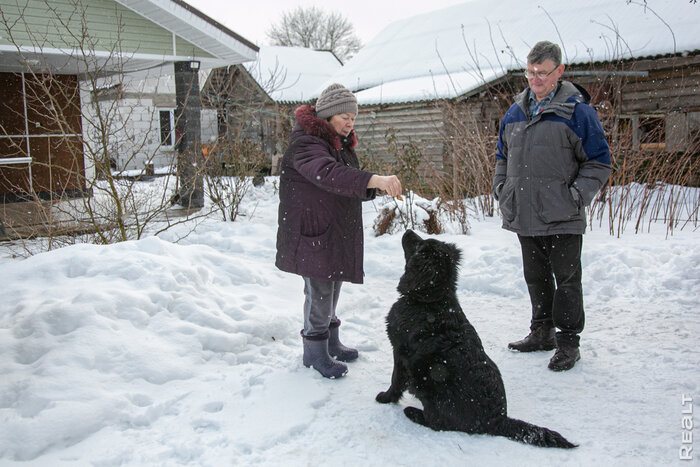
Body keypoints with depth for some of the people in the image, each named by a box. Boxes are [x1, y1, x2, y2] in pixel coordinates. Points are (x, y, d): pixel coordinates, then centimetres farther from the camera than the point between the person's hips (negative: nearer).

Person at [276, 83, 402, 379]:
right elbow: (329, 175, -39)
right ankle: (315, 352, 14)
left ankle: (331, 343, 33)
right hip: (313, 232, -9)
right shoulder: (306, 143, -19)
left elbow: (350, 187, 18)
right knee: (319, 291, -2)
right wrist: (375, 179, -49)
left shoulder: (340, 144, 13)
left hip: (337, 232, 9)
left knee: (332, 287, 18)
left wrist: (375, 188, -4)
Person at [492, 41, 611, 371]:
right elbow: (503, 156, 22)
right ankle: (541, 332, 31)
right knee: (536, 277, 16)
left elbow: (599, 161, -4)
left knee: (566, 280, 2)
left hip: (562, 219, -5)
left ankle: (568, 341, 13)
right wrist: (500, 188, 9)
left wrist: (577, 196, -14)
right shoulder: (514, 112, 11)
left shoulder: (577, 110, -6)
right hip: (523, 217, 6)